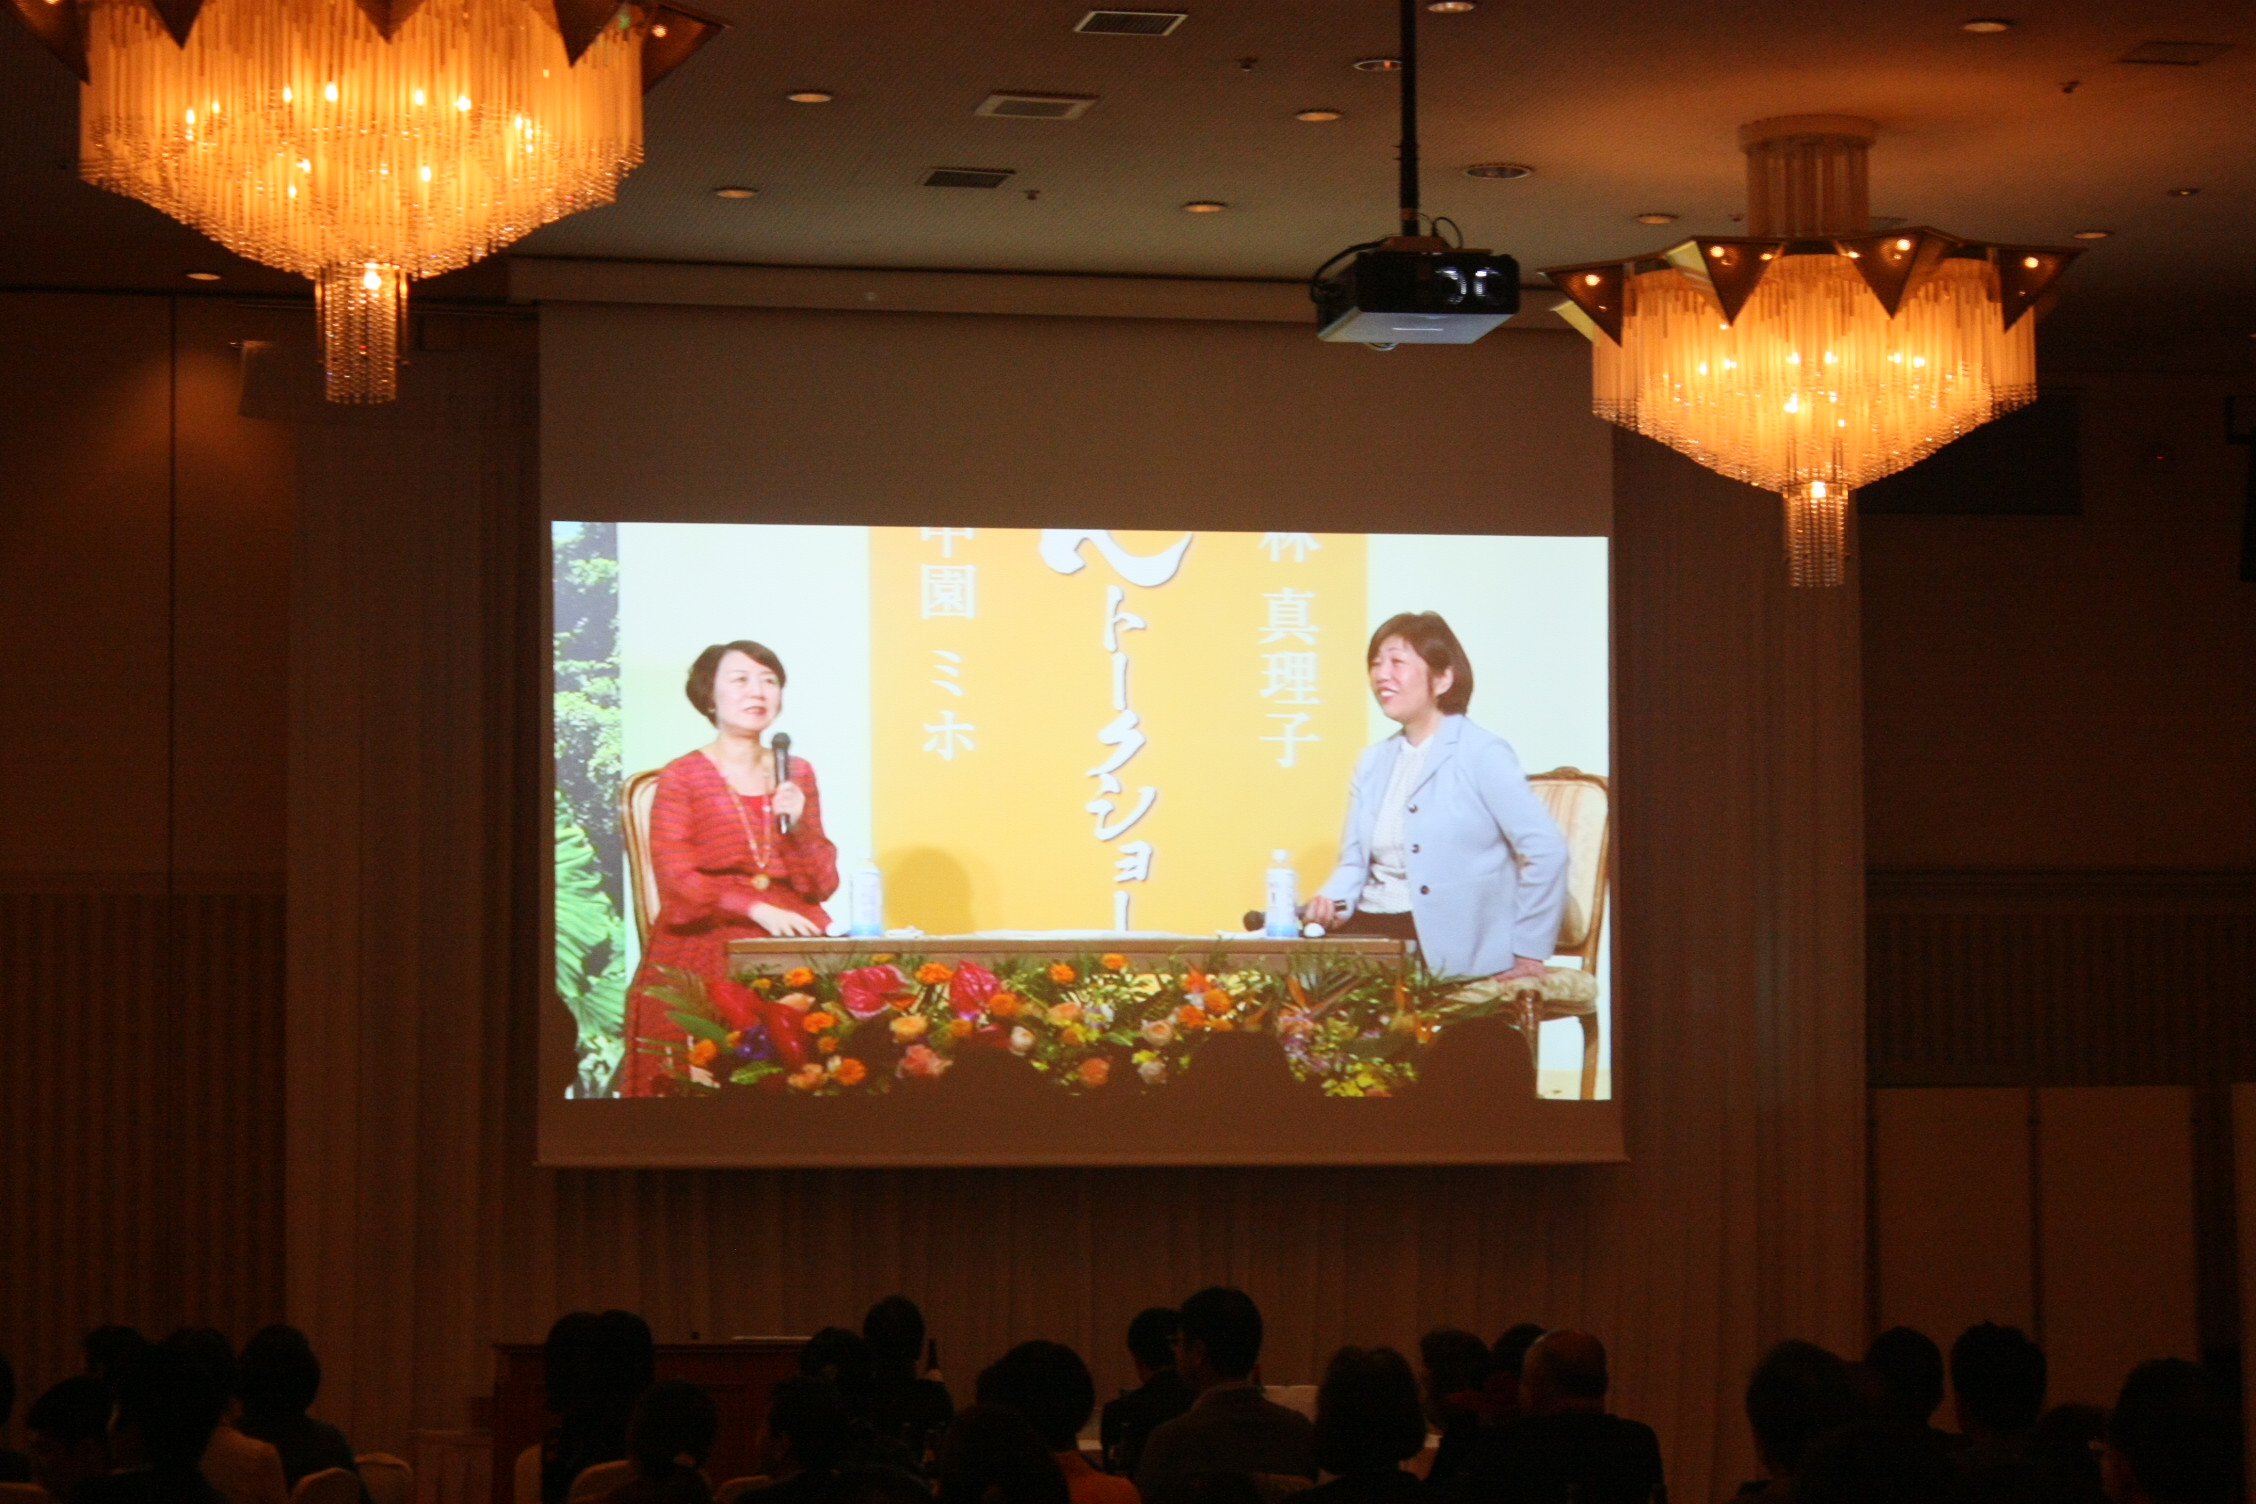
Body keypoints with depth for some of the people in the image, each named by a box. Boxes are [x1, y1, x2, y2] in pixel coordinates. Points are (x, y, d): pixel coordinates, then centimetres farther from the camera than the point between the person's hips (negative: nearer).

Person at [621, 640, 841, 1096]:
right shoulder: (682, 776, 4)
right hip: (706, 939, -3)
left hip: (791, 935, 4)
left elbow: (822, 885, 14)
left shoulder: (797, 773, 16)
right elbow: (677, 880, -7)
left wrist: (798, 827, -6)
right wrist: (757, 910, -20)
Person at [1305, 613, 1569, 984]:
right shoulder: (1373, 763, 18)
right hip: (1369, 926, 6)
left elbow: (1545, 850, -10)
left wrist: (1529, 953, -9)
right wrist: (1330, 901, -6)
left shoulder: (1482, 755, -5)